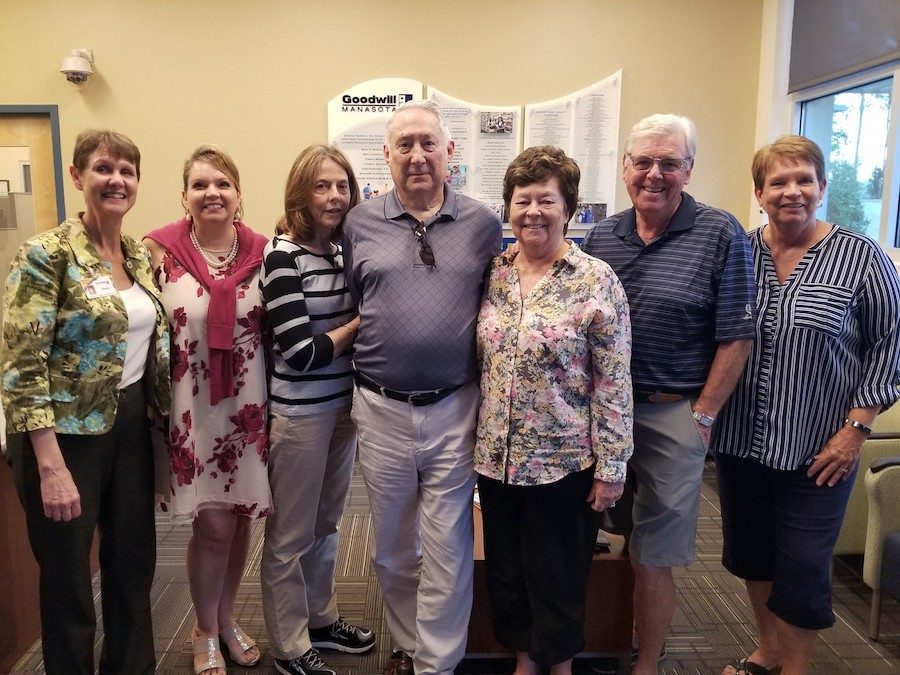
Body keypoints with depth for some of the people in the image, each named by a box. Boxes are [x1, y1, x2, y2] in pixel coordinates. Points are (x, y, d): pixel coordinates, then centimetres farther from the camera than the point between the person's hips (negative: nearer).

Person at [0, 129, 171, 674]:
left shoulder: (141, 255, 7)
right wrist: (51, 467, -20)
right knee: (68, 579, 9)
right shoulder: (47, 254, -12)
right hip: (68, 433, -6)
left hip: (133, 427, 6)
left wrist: (164, 423, 10)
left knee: (135, 563, 17)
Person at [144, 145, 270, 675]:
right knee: (214, 525, 1)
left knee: (242, 519, 12)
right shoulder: (162, 253, -5)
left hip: (250, 408, 3)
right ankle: (206, 633, 29)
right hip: (193, 409, -2)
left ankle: (226, 620, 37)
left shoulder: (261, 253, 1)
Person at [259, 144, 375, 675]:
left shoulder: (344, 248, 5)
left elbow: (361, 313, 15)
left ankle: (321, 619, 39)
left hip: (343, 402, 7)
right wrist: (359, 322, -8)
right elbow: (301, 352, -20)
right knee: (292, 534, 9)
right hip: (299, 410, -7)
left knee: (327, 522, 20)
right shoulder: (283, 255, -15)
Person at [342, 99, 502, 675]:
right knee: (393, 549, 18)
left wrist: (491, 404, 0)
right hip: (381, 410, 2)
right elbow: (351, 308, 11)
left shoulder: (483, 223, 1)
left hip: (454, 410, -1)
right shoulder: (360, 223, 3)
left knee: (448, 552, 7)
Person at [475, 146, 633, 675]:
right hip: (496, 456, 5)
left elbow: (614, 383, -11)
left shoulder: (596, 281, -11)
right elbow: (477, 363, 9)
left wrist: (611, 466, -11)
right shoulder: (492, 274, 3)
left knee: (558, 574, 12)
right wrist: (476, 440, 10)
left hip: (563, 461, -4)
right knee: (506, 569, 18)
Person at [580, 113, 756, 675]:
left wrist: (703, 415, -9)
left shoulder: (721, 235, -7)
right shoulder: (602, 236, 6)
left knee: (653, 559, 5)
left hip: (672, 414, -4)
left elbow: (736, 337, -7)